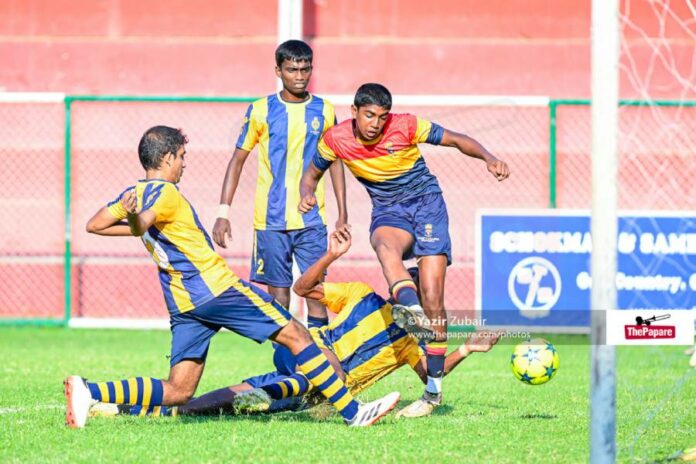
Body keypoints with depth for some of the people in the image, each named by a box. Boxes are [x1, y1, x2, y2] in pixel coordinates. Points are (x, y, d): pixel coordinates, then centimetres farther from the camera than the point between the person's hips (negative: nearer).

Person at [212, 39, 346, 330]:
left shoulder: (323, 111, 5)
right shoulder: (261, 111, 0)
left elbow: (335, 162, 14)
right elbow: (238, 160, 4)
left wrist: (342, 214, 9)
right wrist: (223, 213, -2)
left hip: (312, 220, 1)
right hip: (271, 219, -1)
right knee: (278, 292, 1)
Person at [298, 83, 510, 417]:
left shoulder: (405, 126, -14)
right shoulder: (336, 139, -8)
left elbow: (456, 140, -6)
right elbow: (312, 174, 8)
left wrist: (488, 158, -24)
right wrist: (307, 195, -15)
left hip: (426, 203, -2)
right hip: (388, 211, 2)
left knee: (432, 298, -13)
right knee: (385, 245, -39)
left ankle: (434, 388, -7)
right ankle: (410, 307, -61)